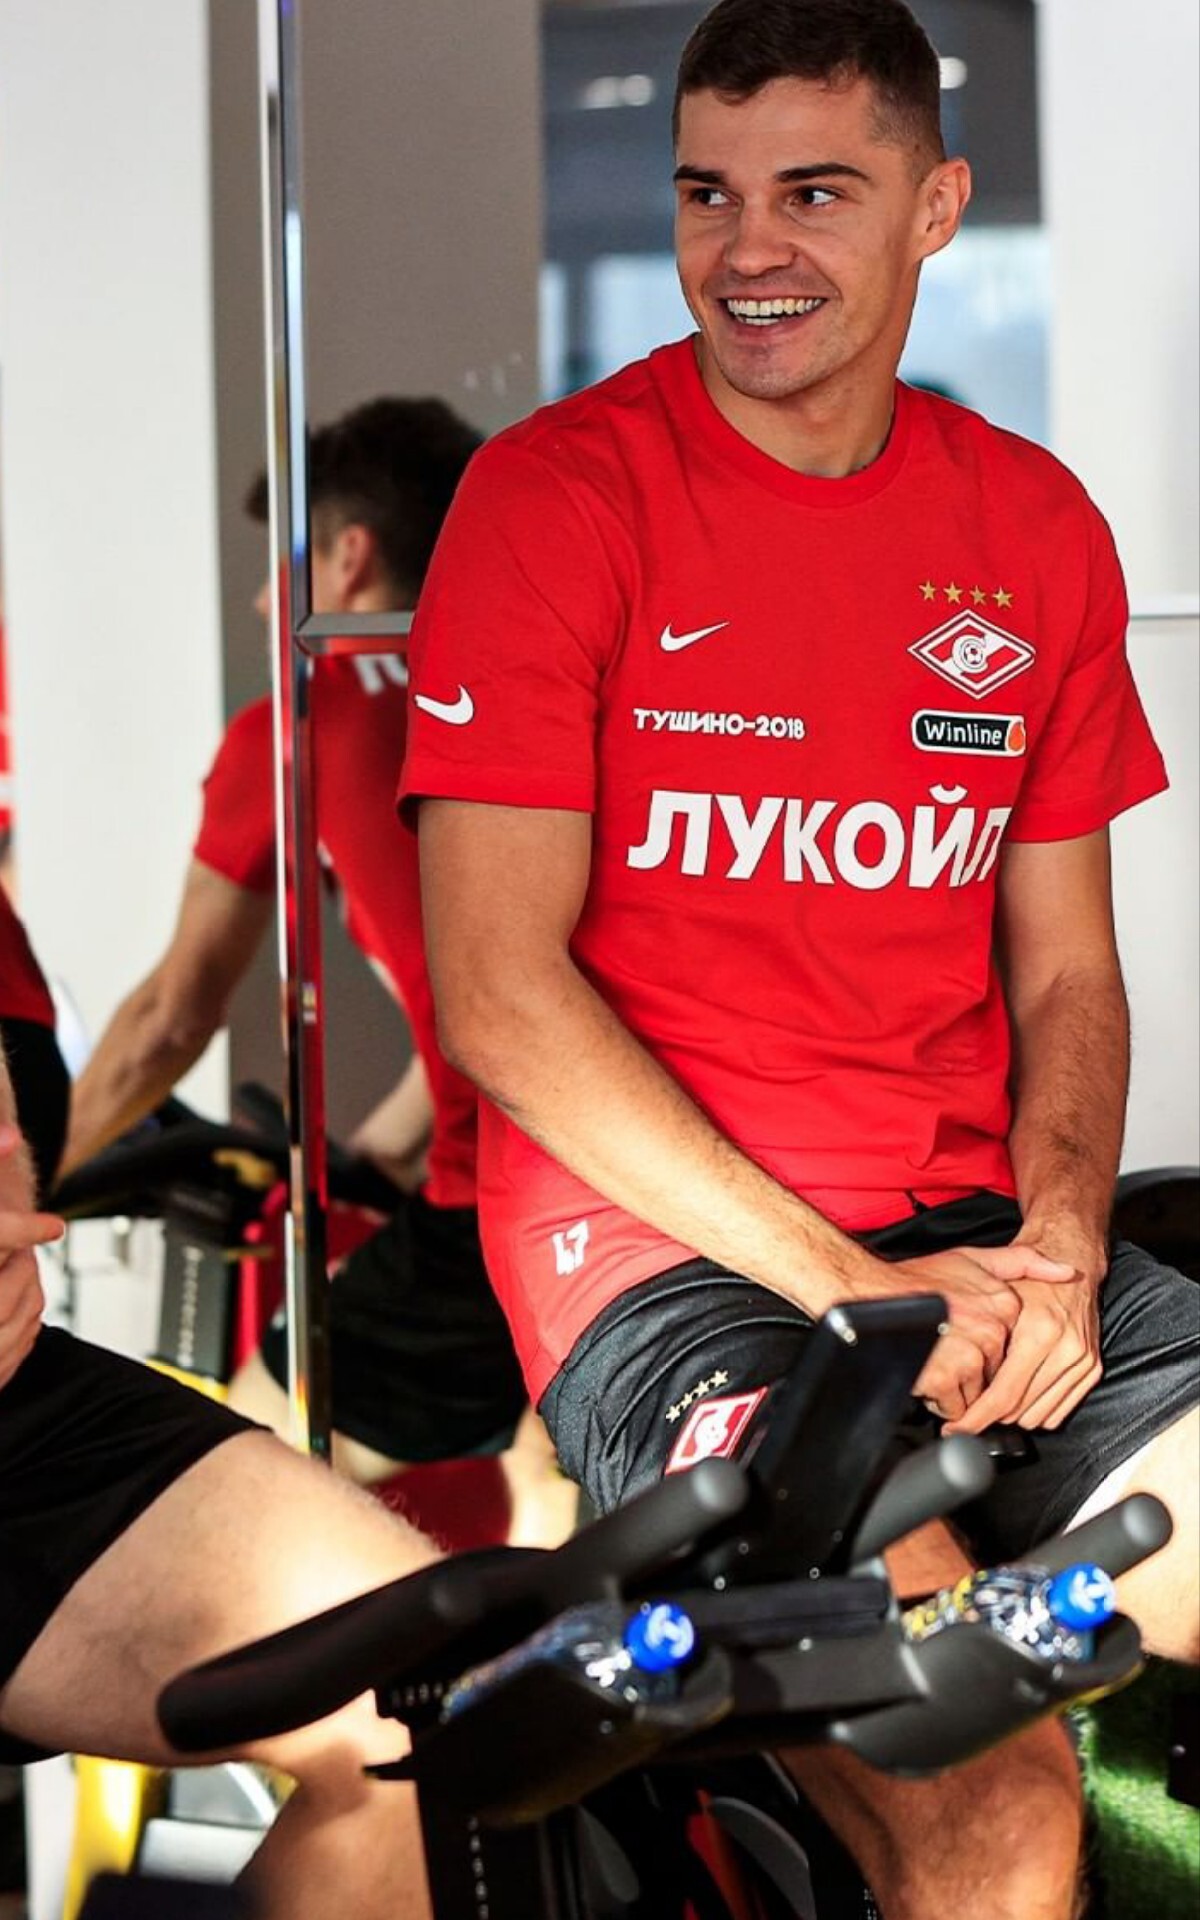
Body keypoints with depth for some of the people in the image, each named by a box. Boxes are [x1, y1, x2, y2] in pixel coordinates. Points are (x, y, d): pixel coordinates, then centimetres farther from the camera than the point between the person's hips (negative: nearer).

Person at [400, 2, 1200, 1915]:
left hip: (973, 1240, 5)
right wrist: (846, 1284, -16)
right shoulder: (557, 494, -4)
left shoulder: (1036, 531, 12)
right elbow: (498, 989, -10)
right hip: (661, 1245, -5)